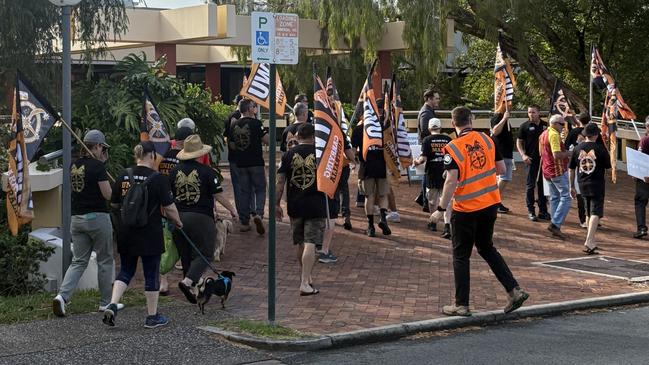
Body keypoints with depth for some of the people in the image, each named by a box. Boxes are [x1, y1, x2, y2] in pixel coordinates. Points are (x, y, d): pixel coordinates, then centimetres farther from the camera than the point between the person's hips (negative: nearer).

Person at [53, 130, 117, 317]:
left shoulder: (75, 166, 8)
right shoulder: (97, 166, -13)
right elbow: (108, 195, -14)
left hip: (77, 218, 6)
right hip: (97, 217, -6)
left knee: (78, 261, 9)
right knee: (105, 261, 8)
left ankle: (62, 295, -10)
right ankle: (106, 302, 15)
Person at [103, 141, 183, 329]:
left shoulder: (123, 175, 1)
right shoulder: (158, 178, -12)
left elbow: (114, 204, 9)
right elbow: (169, 208, -10)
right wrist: (178, 222, 8)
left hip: (126, 234, 4)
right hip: (150, 235, -4)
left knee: (126, 271, 17)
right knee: (151, 274, 7)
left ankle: (112, 305, -1)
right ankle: (152, 317, 15)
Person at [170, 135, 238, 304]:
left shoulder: (175, 171, 5)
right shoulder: (206, 172, -7)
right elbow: (218, 195, -5)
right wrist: (232, 209, 9)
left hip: (179, 217, 5)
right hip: (201, 218, -5)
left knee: (185, 255, 16)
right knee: (203, 254, 1)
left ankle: (191, 289, 22)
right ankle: (188, 281, -19)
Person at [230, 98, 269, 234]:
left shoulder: (234, 125, 5)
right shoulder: (256, 123, -11)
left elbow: (232, 145, 11)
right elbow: (267, 140, -13)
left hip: (240, 163, 4)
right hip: (256, 162, -4)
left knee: (244, 191, 11)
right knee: (260, 190, 6)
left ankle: (244, 222, 11)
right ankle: (258, 213, -17)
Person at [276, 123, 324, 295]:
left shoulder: (289, 154, 2)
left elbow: (280, 181, 0)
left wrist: (277, 203, 8)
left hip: (295, 205, 3)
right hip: (315, 205, -3)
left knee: (300, 243, 18)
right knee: (310, 243, -7)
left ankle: (306, 276, 33)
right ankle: (305, 283, -15)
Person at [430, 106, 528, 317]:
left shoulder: (452, 148, -14)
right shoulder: (486, 139, 0)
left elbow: (451, 181, -21)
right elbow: (501, 169, 6)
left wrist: (441, 209, -15)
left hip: (466, 210, -5)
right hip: (490, 204, 5)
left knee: (461, 256, 7)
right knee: (487, 248, 22)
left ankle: (462, 305, 11)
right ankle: (515, 290, 13)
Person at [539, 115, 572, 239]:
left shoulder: (543, 134, 14)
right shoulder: (554, 135, -17)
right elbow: (557, 155, -27)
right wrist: (568, 153, -11)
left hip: (547, 171, 10)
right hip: (558, 171, -10)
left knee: (555, 198, 14)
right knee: (566, 198, -7)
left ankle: (555, 227, 14)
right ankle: (555, 224, -15)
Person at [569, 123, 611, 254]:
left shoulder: (577, 149, 3)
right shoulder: (600, 149, -8)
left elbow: (571, 169, 7)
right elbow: (608, 166, 0)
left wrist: (572, 186, 16)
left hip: (583, 185, 5)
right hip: (597, 185, -4)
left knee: (589, 213, 17)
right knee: (596, 213, -6)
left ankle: (591, 241, 25)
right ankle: (589, 240, -21)